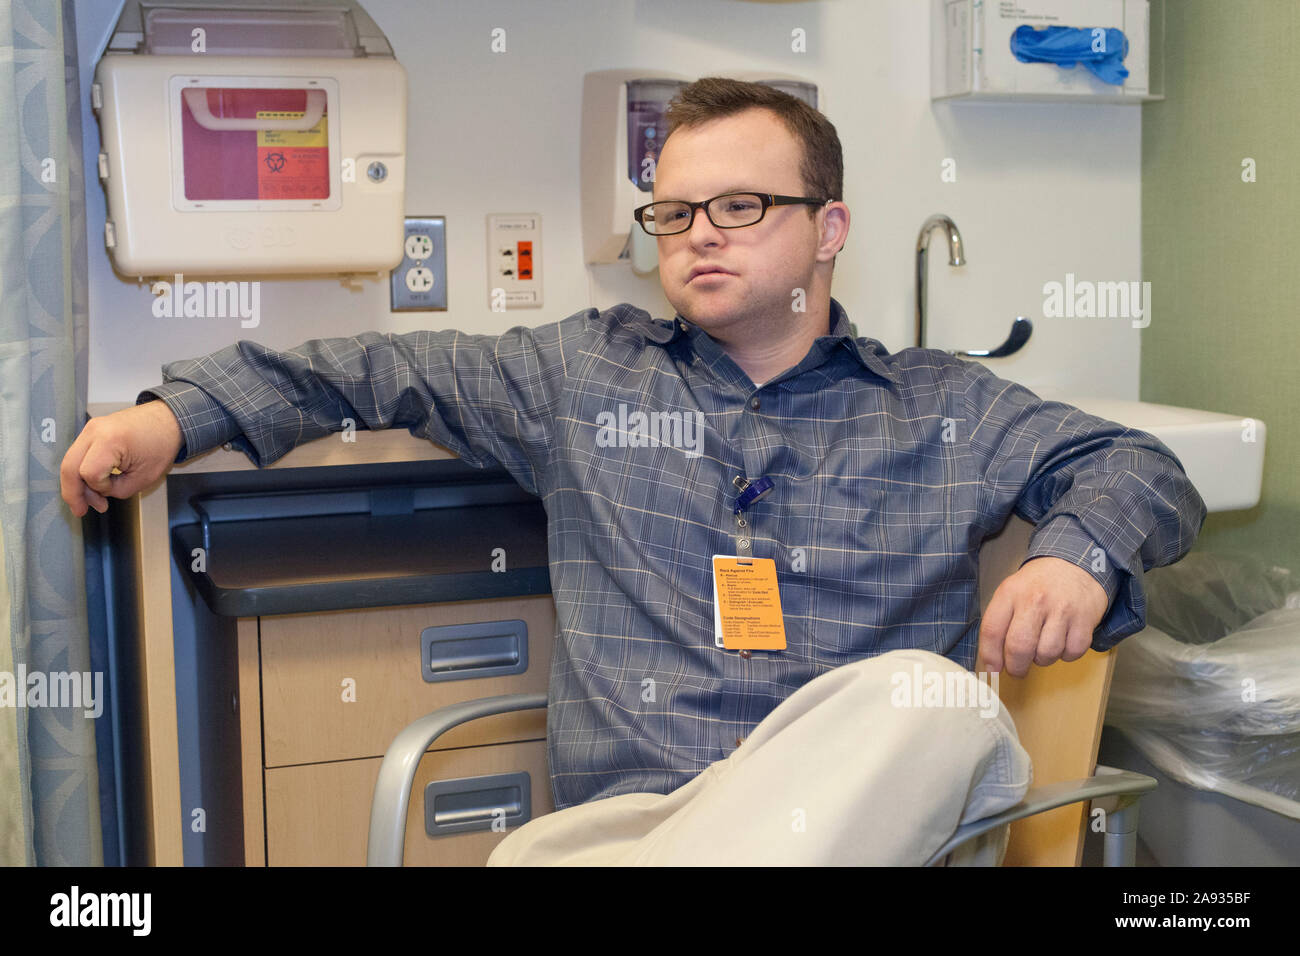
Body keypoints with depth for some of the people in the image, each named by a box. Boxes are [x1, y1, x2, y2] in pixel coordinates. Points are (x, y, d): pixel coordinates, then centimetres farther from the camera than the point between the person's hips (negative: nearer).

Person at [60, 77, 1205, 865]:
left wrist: (1079, 553, -7)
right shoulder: (587, 375, 18)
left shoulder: (941, 408, 16)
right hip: (627, 810, -1)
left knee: (920, 694, -36)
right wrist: (181, 412, 10)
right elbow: (385, 370, 20)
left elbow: (1140, 467, 16)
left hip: (864, 806, 2)